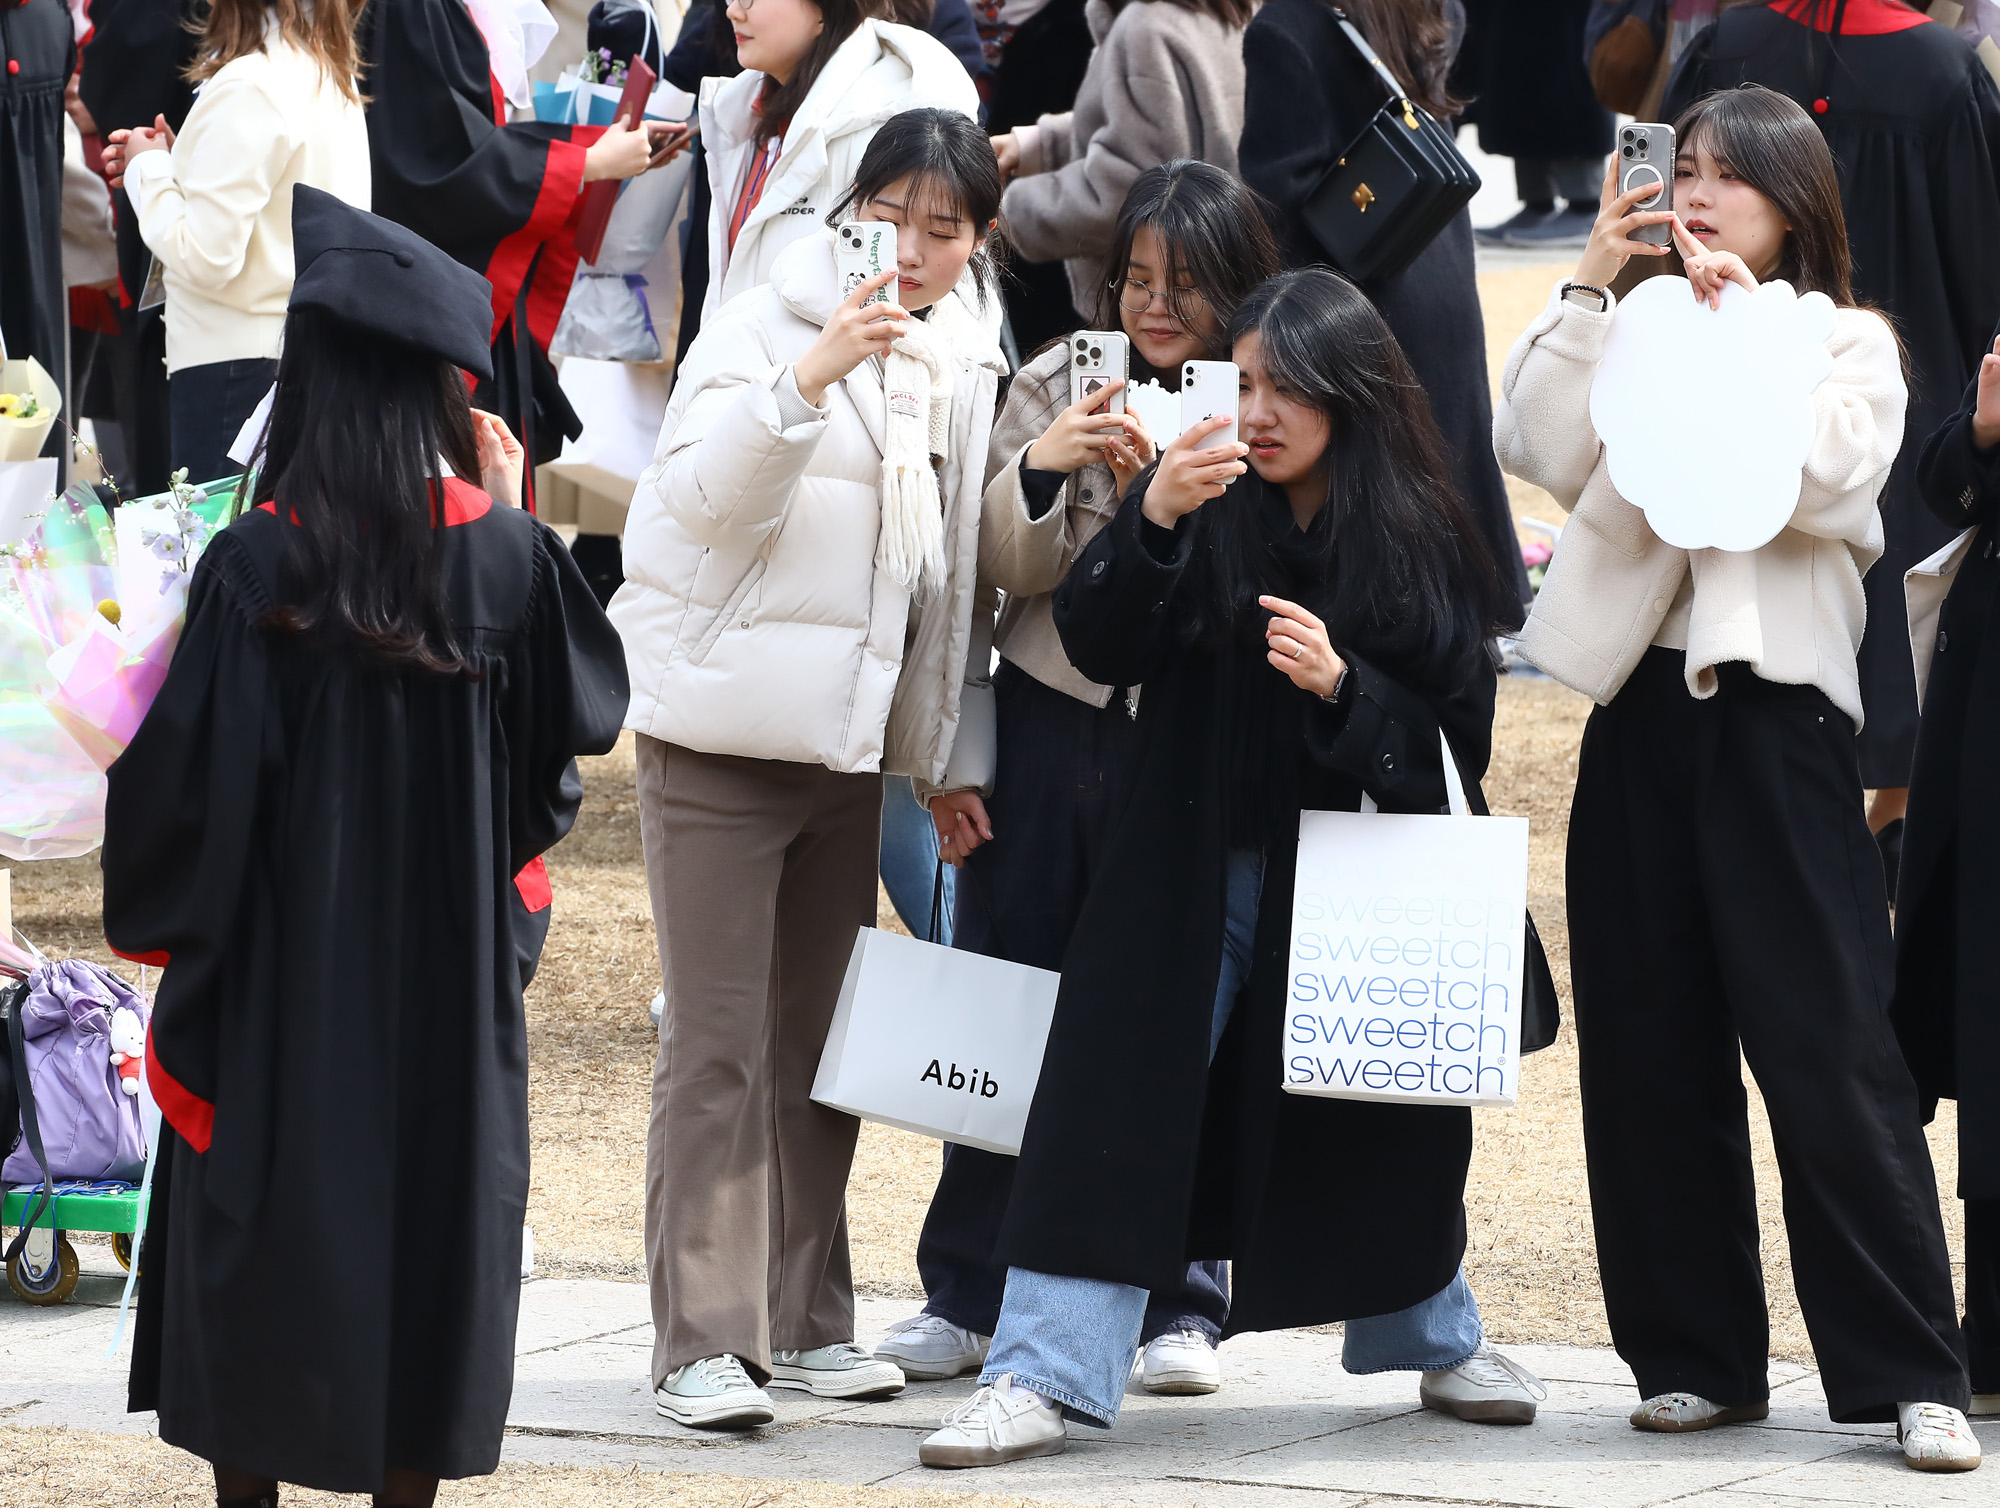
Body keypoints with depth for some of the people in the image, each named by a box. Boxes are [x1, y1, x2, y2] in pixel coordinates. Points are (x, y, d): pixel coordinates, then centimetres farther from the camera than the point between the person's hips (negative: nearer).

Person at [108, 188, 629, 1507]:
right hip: (449, 972, 2)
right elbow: (588, 704, 8)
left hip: (280, 967, -2)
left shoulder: (259, 566, -15)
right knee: (427, 1206, 10)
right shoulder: (503, 556, -9)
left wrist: (159, 922, 5)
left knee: (261, 1225, 9)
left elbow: (187, 775, -12)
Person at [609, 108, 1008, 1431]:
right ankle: (704, 1341, -7)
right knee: (717, 1043, -6)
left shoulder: (968, 367, 11)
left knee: (821, 1038, 11)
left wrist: (952, 747, 17)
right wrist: (813, 372, -31)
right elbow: (706, 494, -19)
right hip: (722, 736, -6)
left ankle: (807, 1320, 18)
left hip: (852, 746, 6)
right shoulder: (765, 329, -6)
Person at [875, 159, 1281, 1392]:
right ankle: (967, 1297, 16)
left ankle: (1178, 1304, 12)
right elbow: (997, 570, 4)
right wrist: (1037, 472, -13)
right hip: (1050, 727, 3)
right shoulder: (1061, 385, 5)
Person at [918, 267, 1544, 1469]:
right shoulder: (1209, 509, -2)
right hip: (1191, 870, 0)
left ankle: (1436, 1339, 36)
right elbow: (1100, 649, -10)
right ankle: (1044, 1378, -10)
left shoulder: (1424, 544, -2)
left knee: (1375, 1123, 12)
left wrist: (1343, 688, -20)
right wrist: (1150, 520, -26)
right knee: (1117, 1105, -9)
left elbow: (1461, 734, -3)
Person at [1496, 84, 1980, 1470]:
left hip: (1777, 702, -4)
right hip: (1642, 697, 4)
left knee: (1831, 1045, -10)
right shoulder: (1632, 337, 16)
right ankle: (1698, 1356, 13)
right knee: (1652, 1047, 4)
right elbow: (1539, 452, 0)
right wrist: (1589, 292, -4)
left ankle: (1912, 1375, -9)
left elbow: (1831, 479, -11)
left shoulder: (1850, 344, 7)